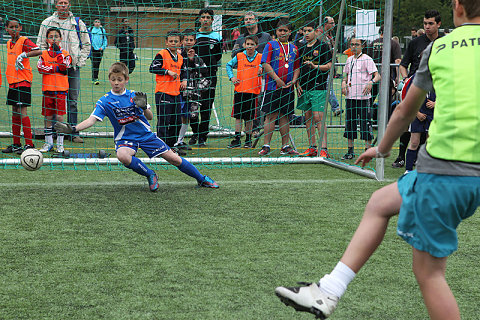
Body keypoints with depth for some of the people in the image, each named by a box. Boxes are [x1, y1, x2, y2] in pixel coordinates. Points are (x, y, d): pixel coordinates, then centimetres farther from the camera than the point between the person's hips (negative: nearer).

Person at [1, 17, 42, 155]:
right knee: (15, 113, 11)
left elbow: (39, 51, -23)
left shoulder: (24, 41, -9)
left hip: (23, 81, -8)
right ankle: (16, 144, 18)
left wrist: (23, 55, -27)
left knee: (22, 111, -11)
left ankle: (29, 144, -8)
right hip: (12, 81, 8)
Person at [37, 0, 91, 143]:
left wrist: (80, 61, 1)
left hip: (73, 67, 1)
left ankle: (73, 133, 7)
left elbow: (86, 44, 12)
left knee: (73, 101, 2)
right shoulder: (47, 23, 6)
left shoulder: (78, 23, 7)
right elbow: (40, 44, 9)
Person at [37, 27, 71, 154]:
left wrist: (58, 52, -11)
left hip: (61, 89, -2)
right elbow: (40, 67, -7)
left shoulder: (65, 53, 4)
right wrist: (57, 68, -10)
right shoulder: (44, 54, 8)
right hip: (47, 89, 2)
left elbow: (64, 67, -13)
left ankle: (60, 143, 6)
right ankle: (48, 143, 17)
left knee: (59, 117, -3)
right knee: (48, 117, 6)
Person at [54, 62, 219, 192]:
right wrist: (73, 129, -33)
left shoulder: (134, 96, -2)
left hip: (146, 134, 1)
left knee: (174, 159, -2)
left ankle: (202, 179, 21)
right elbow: (91, 120, -17)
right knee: (122, 155, -37)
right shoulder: (105, 101, -7)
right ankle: (150, 175, -10)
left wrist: (144, 107, -23)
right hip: (125, 138, -1)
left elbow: (150, 117, -1)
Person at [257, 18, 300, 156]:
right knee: (271, 116, -5)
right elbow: (265, 65, -8)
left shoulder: (294, 48, 13)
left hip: (288, 88, 4)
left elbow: (297, 67, 17)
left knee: (285, 116, 8)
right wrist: (278, 80, -15)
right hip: (272, 87, -4)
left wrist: (293, 81, -1)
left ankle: (285, 146, 13)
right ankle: (266, 146, -2)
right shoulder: (271, 45, 0)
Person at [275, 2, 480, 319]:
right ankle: (328, 292, 22)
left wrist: (383, 148, 37)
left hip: (444, 169, -4)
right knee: (380, 203, 21)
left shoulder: (438, 48, 5)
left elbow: (406, 110, 20)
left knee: (428, 270, 7)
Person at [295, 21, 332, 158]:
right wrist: (298, 85, 7)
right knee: (308, 118, 8)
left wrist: (314, 66, -20)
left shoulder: (323, 46, -2)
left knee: (318, 118, -12)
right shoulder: (302, 49, 15)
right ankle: (312, 148, 15)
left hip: (318, 88, -6)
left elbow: (328, 66, -6)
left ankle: (324, 149, -12)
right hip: (304, 88, 6)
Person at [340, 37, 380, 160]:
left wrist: (371, 82, -31)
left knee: (365, 123, -6)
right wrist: (344, 82, 6)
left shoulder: (366, 59, -5)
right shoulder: (349, 60, 15)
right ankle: (350, 151, 18)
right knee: (349, 122, 10)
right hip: (350, 96, 7)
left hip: (363, 96, -7)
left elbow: (377, 75, -11)